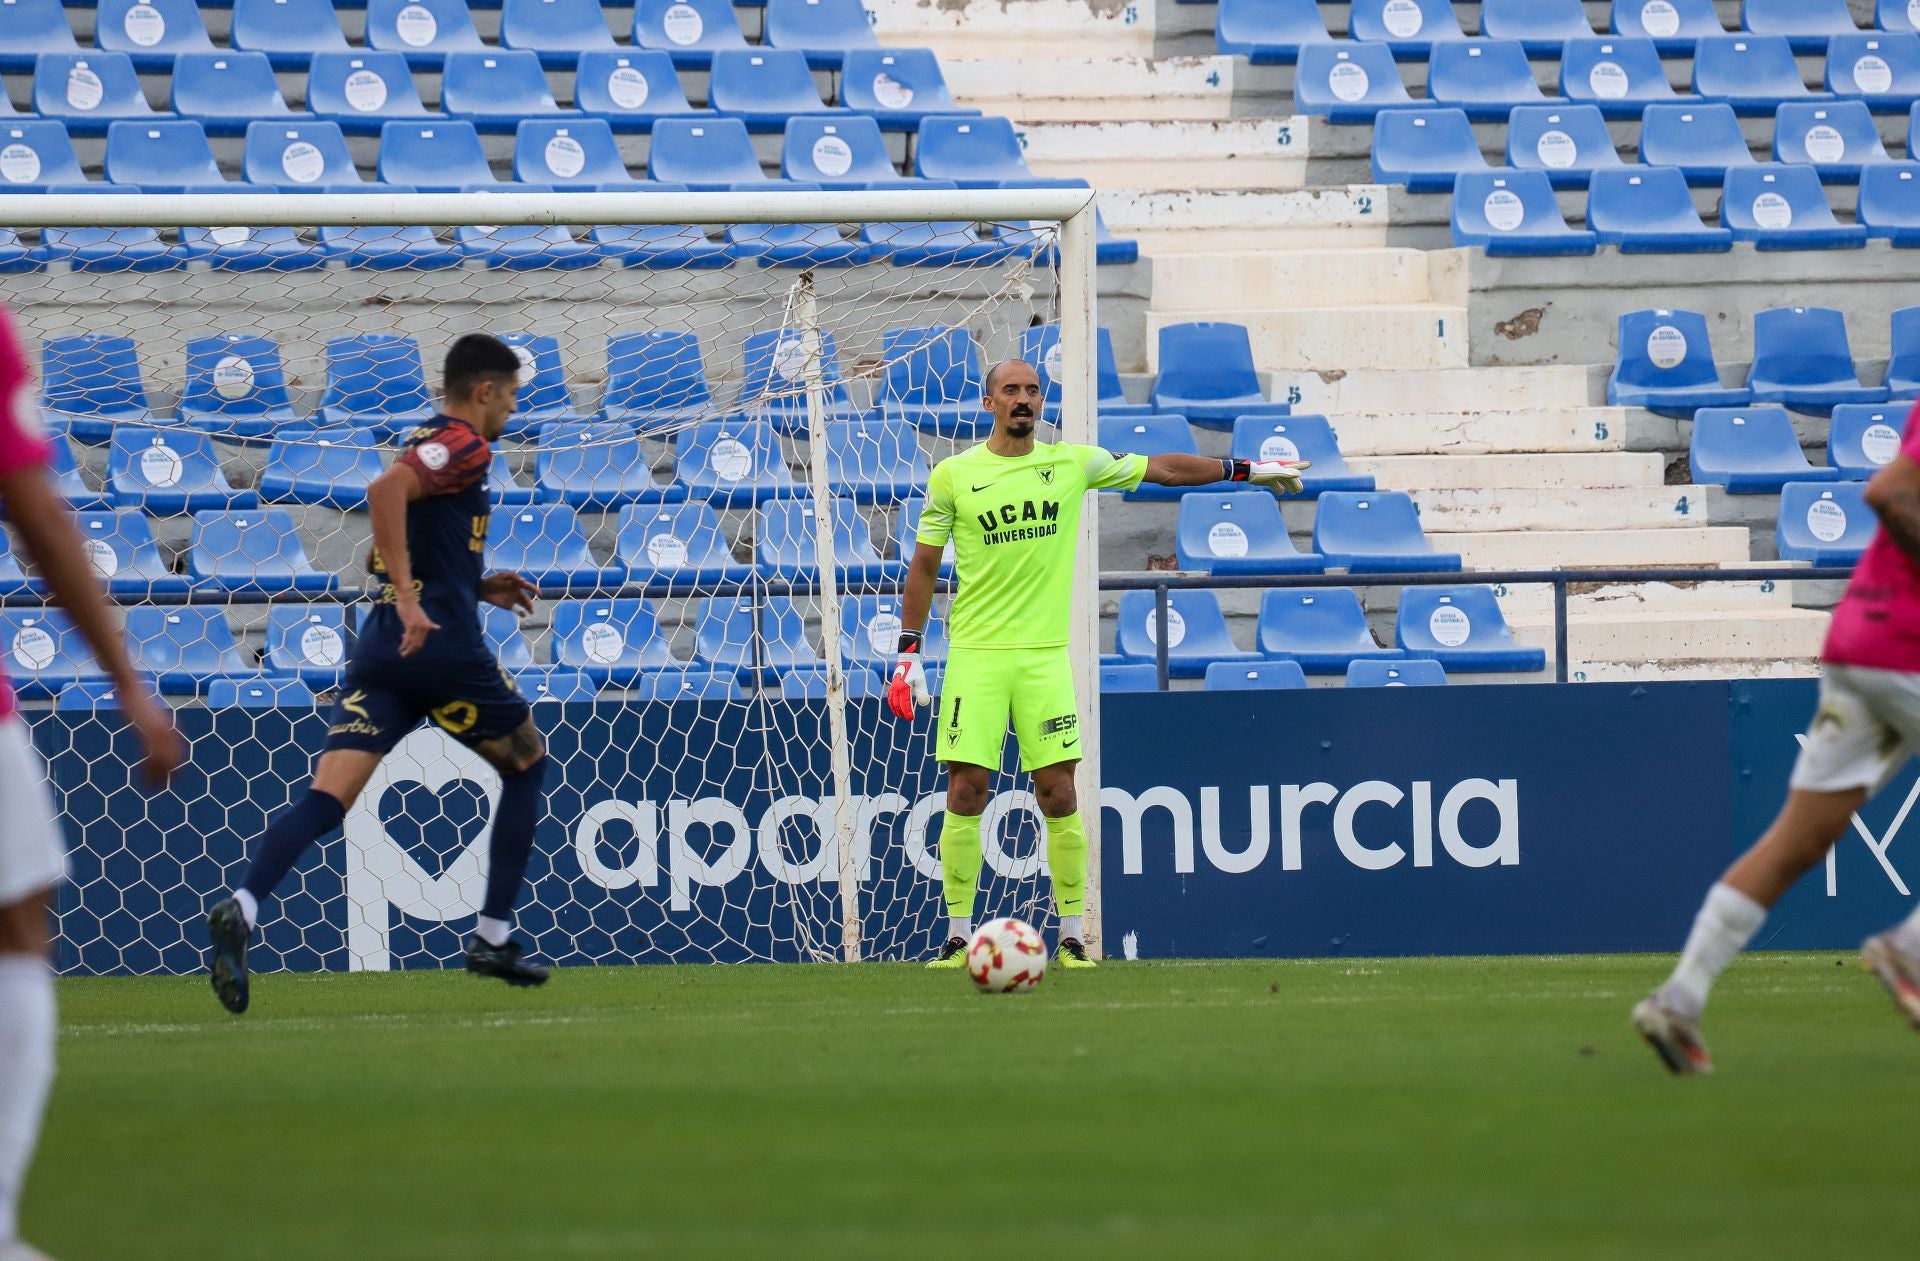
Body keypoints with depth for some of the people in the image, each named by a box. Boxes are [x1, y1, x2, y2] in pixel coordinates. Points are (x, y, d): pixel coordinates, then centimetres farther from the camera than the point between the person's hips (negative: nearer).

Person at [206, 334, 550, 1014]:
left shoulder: (424, 444, 23)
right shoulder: (464, 448, -5)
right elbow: (385, 489, -24)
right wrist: (410, 599, -25)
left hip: (381, 647, 7)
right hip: (445, 646, -7)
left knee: (329, 796, -7)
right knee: (527, 764, 17)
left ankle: (242, 907, -32)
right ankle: (491, 937, 15)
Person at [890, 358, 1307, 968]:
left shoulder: (1072, 462, 6)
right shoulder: (953, 475, 2)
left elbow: (1163, 469, 13)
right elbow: (923, 566, 7)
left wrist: (1246, 470, 13)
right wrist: (909, 651, 3)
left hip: (1045, 653, 1)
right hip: (975, 652, -1)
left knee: (1058, 793, -4)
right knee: (965, 791, -6)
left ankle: (1071, 936, 5)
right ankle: (958, 937, 2)